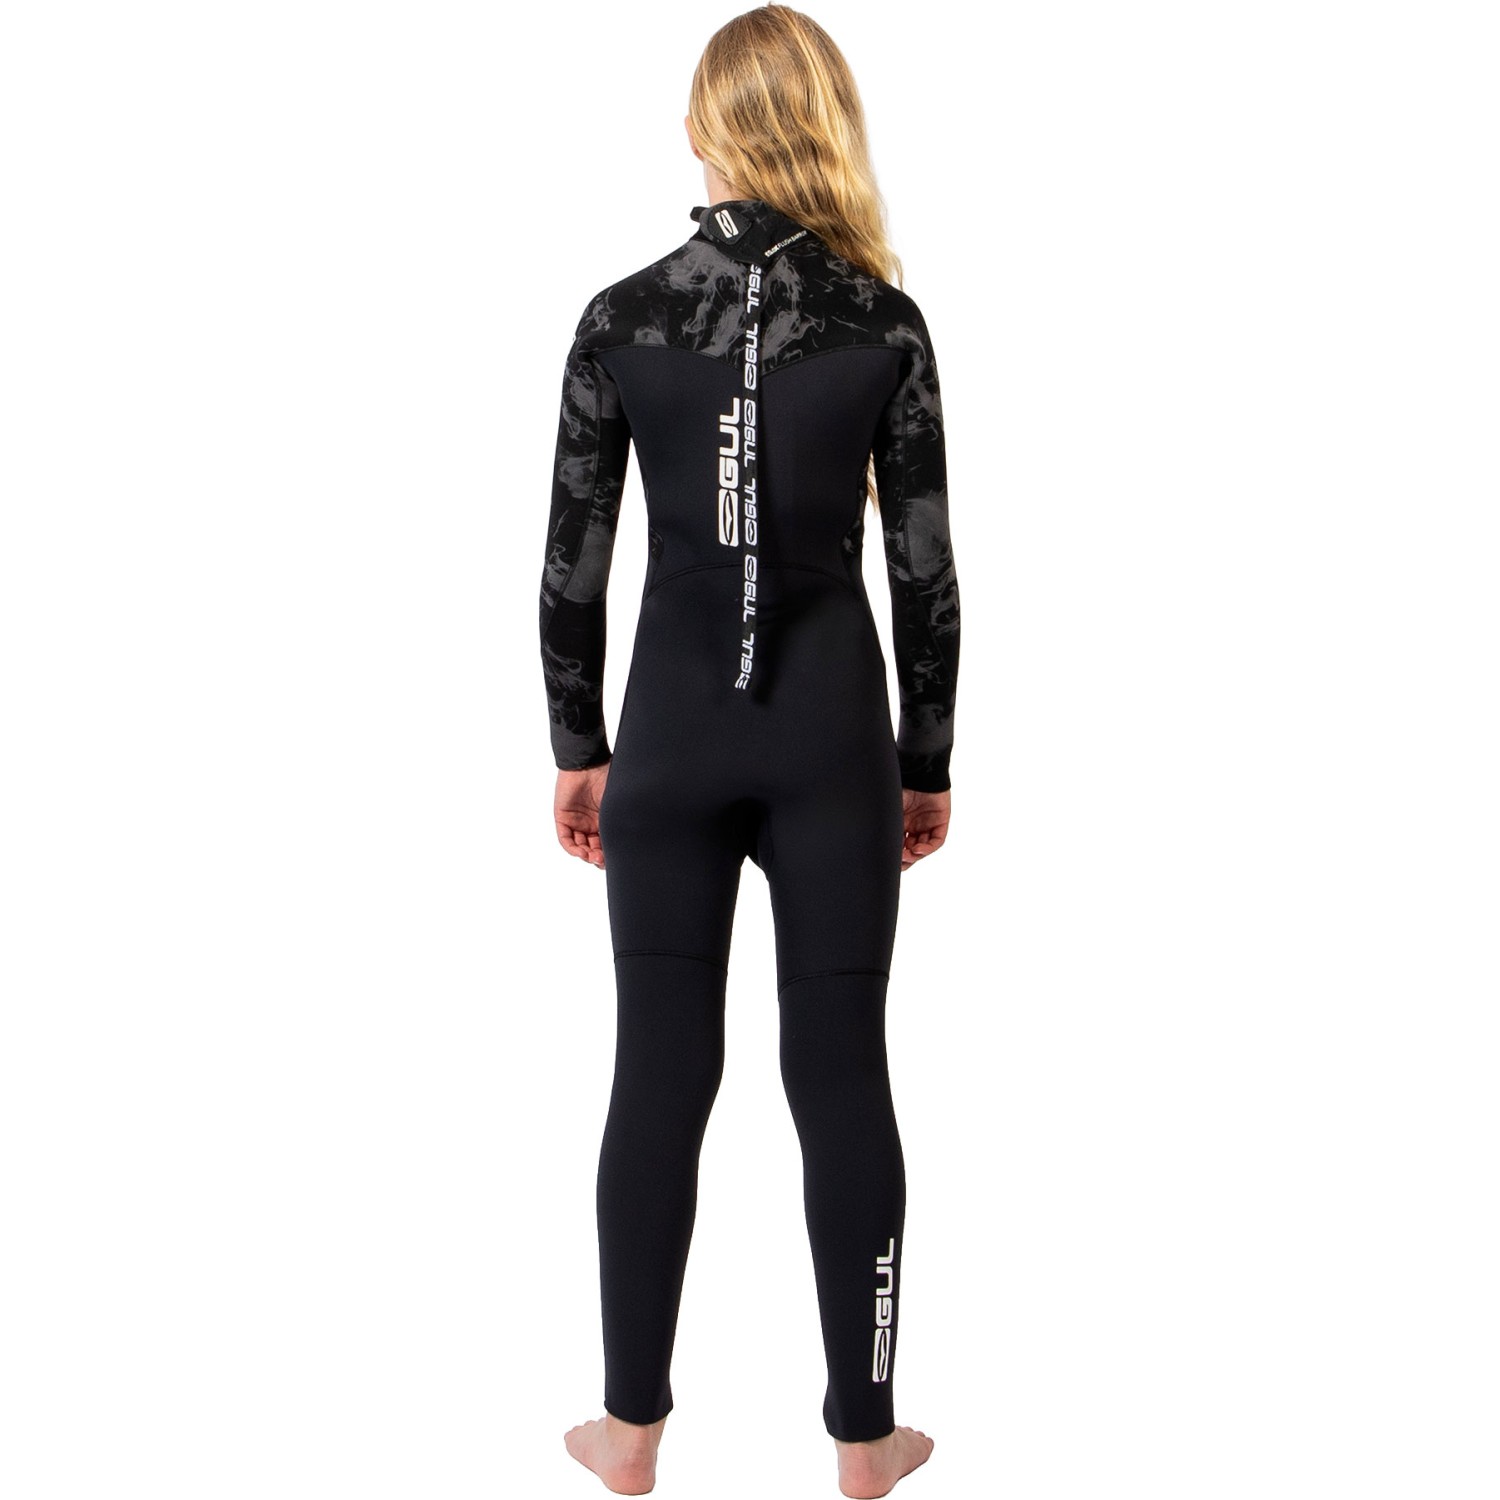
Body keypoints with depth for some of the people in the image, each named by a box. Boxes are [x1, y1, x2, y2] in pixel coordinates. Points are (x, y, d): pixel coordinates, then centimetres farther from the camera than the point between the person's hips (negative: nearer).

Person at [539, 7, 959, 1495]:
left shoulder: (620, 319, -3)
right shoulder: (884, 323, -5)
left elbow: (571, 563, -1)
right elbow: (925, 569, -2)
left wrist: (578, 745, 10)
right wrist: (928, 760, 8)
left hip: (673, 722, 1)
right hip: (830, 720, 0)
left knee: (660, 1074, 10)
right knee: (841, 1075, 8)